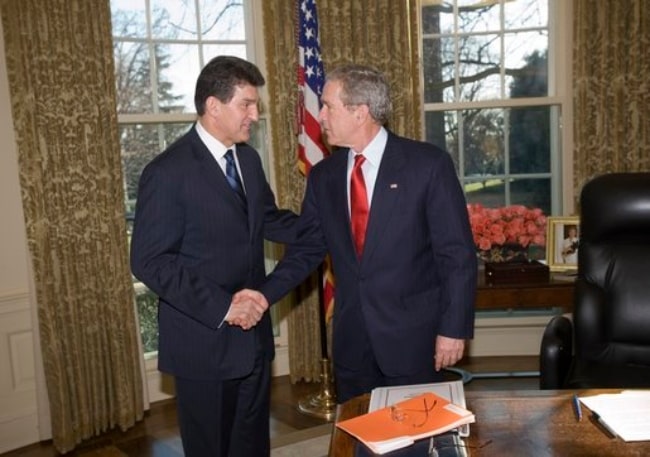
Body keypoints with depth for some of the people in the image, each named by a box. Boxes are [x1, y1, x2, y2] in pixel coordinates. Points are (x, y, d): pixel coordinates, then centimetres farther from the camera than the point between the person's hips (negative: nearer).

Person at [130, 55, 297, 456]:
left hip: (253, 333, 7)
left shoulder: (248, 159, 6)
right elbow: (151, 261, -19)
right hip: (204, 341, -6)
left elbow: (269, 220, 13)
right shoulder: (168, 172, -17)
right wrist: (221, 306, -24)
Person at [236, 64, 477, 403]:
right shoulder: (323, 176, 4)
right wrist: (267, 293, -6)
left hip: (413, 337, -4)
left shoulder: (429, 164, -9)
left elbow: (458, 254, -8)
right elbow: (307, 248, 9)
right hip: (351, 340, 4)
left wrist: (454, 328, -10)